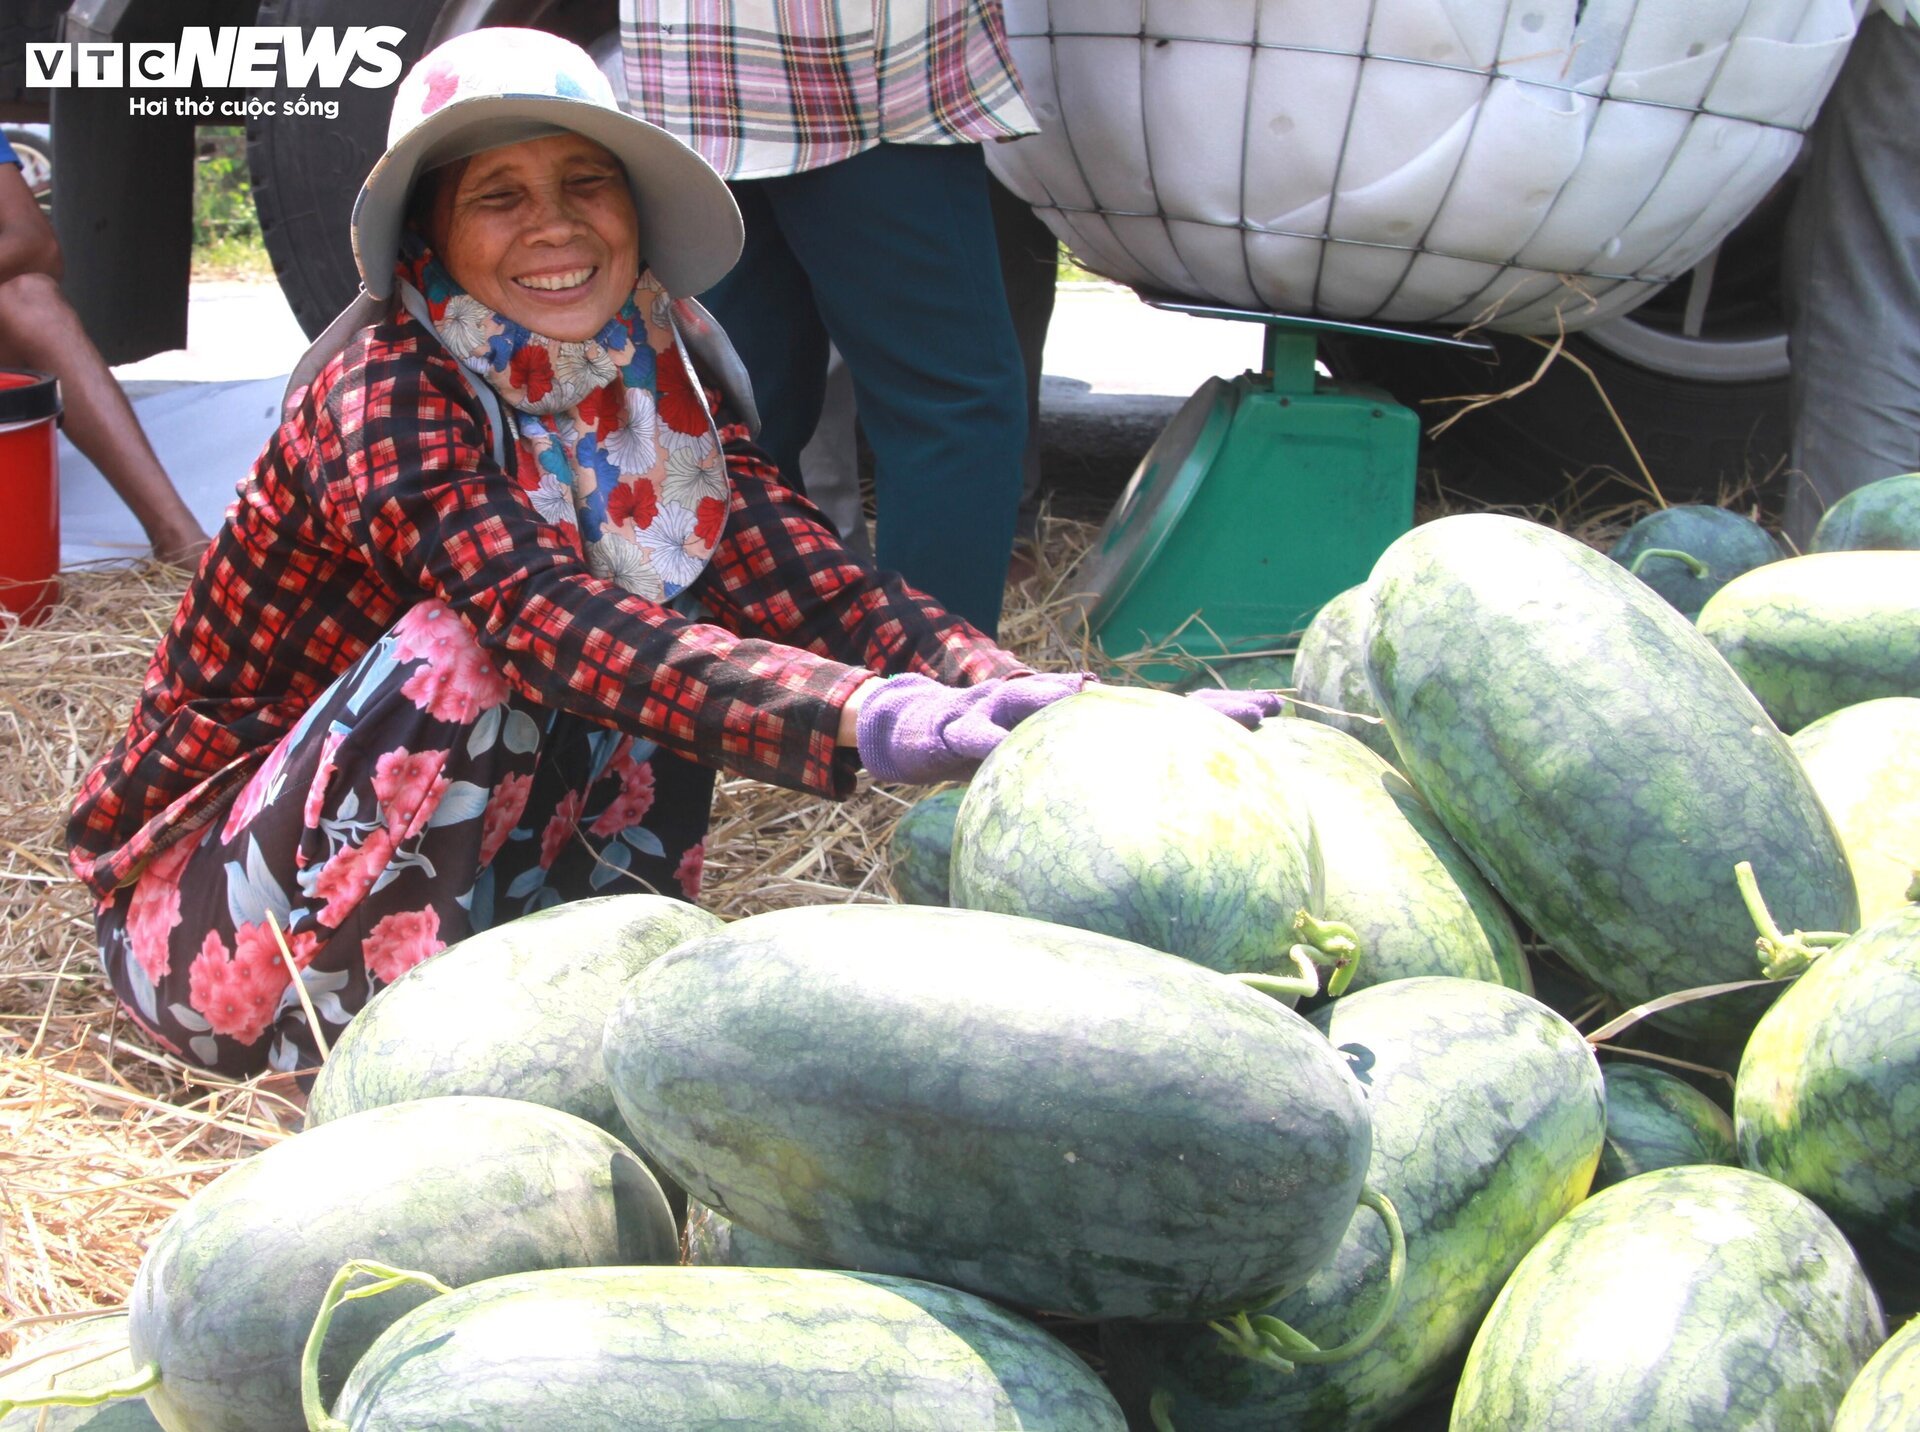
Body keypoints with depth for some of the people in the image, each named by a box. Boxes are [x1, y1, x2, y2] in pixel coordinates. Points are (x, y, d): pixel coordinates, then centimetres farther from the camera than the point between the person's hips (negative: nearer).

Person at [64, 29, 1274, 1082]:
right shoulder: (385, 388, -23)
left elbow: (795, 578, -16)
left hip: (465, 872, 6)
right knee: (458, 647, -29)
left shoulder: (656, 384, -4)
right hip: (200, 893, -6)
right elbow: (544, 618, -38)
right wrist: (862, 722, -50)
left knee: (668, 640, -10)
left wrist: (1022, 695, -33)